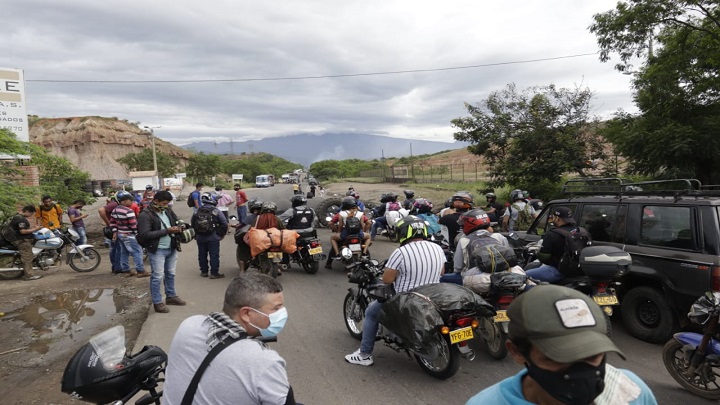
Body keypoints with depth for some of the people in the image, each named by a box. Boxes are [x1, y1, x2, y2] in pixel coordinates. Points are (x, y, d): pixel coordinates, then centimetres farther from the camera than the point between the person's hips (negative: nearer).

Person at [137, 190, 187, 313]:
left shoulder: (168, 211, 7)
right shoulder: (145, 215, -14)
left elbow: (177, 222, 21)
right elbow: (145, 234, -22)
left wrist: (178, 228, -5)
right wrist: (166, 231, -23)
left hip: (171, 248, 7)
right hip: (157, 250, -7)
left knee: (171, 274, 18)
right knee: (158, 277, 1)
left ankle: (171, 296, 33)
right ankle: (157, 303, 12)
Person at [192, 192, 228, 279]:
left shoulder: (197, 212, 3)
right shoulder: (216, 211, -9)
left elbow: (192, 224, 8)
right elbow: (224, 223, -10)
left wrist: (195, 236, 17)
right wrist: (222, 234, 3)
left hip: (200, 238, 5)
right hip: (213, 238, -4)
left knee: (202, 255, 15)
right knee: (214, 255, 2)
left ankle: (204, 272, 23)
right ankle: (214, 273, 3)